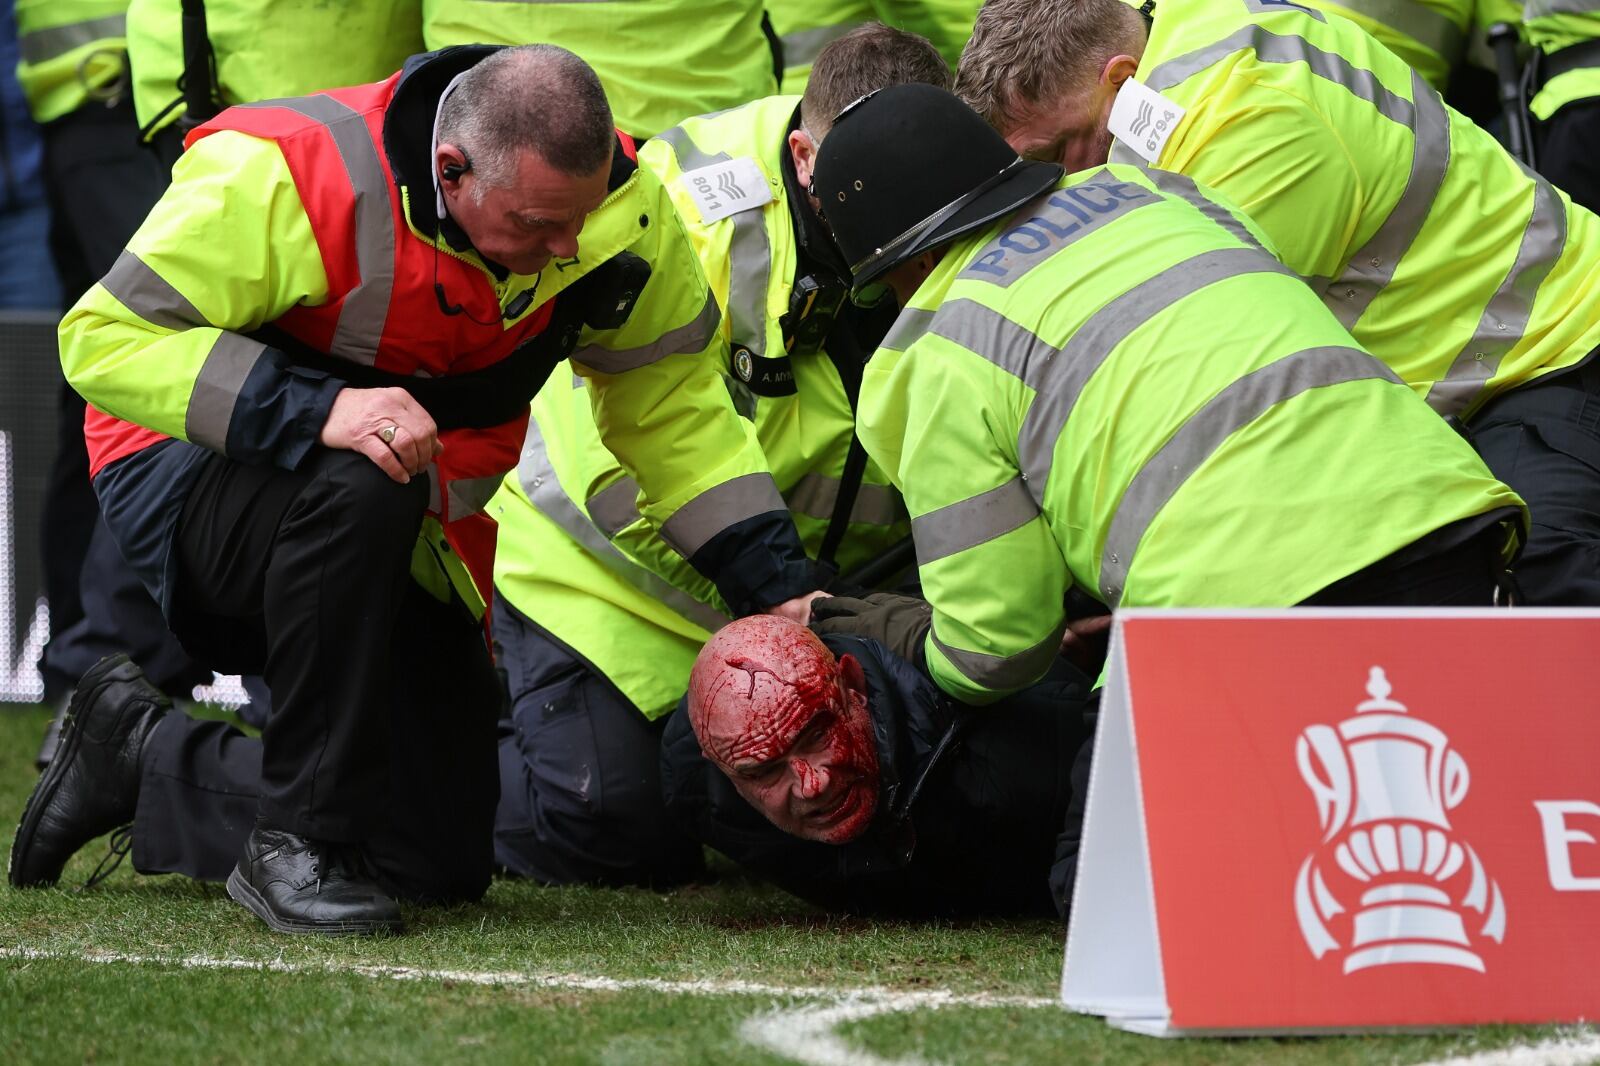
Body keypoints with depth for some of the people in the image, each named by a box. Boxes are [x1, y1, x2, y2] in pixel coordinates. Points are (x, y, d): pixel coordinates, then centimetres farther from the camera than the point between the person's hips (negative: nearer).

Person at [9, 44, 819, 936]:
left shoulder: (620, 212, -15)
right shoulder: (279, 181, -31)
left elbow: (673, 408, -3)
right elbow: (107, 337, -28)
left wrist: (783, 592, -13)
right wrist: (314, 412, -41)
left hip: (398, 550, 6)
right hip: (201, 480, -6)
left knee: (445, 863, 1)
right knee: (358, 489, -41)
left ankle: (143, 758, 22)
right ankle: (301, 842, -24)